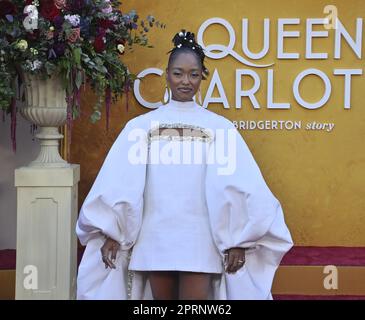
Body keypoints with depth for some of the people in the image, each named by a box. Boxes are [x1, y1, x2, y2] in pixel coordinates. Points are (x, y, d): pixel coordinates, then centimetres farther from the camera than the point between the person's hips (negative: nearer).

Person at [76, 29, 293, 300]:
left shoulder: (220, 127, 0)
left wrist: (238, 241, -5)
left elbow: (238, 186, -2)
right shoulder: (140, 126, 3)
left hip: (200, 242, -1)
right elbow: (118, 182, 2)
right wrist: (111, 233, 0)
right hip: (154, 240, 2)